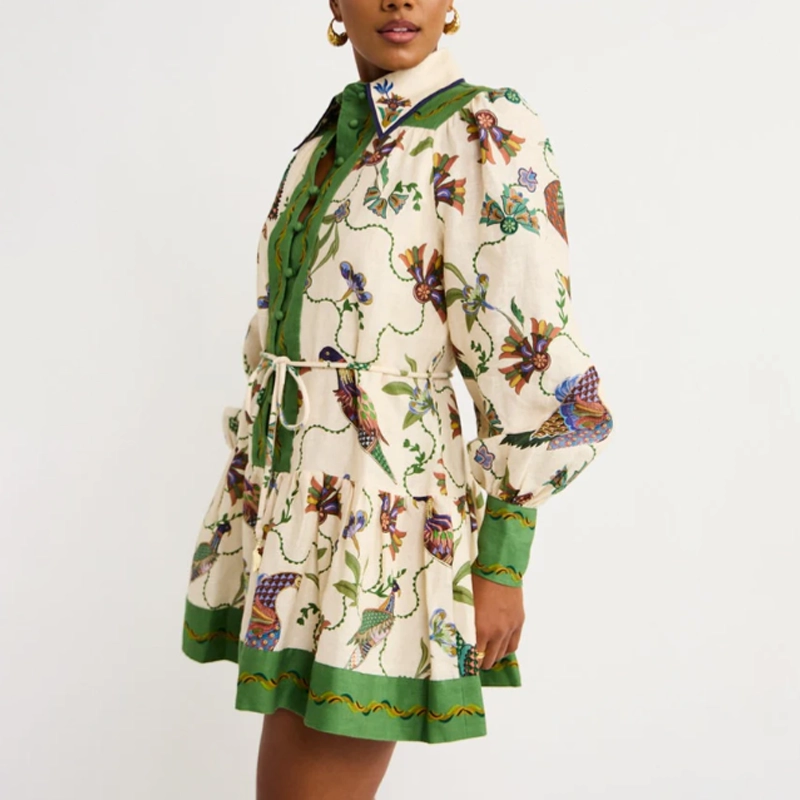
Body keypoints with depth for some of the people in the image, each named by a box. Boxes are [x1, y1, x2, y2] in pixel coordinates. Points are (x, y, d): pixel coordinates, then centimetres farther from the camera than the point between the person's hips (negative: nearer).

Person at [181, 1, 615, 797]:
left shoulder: (487, 134, -11)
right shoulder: (322, 150, 12)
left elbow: (533, 363, -14)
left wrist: (502, 567, -14)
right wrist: (247, 513, 17)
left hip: (382, 517, -8)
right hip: (290, 518, 8)